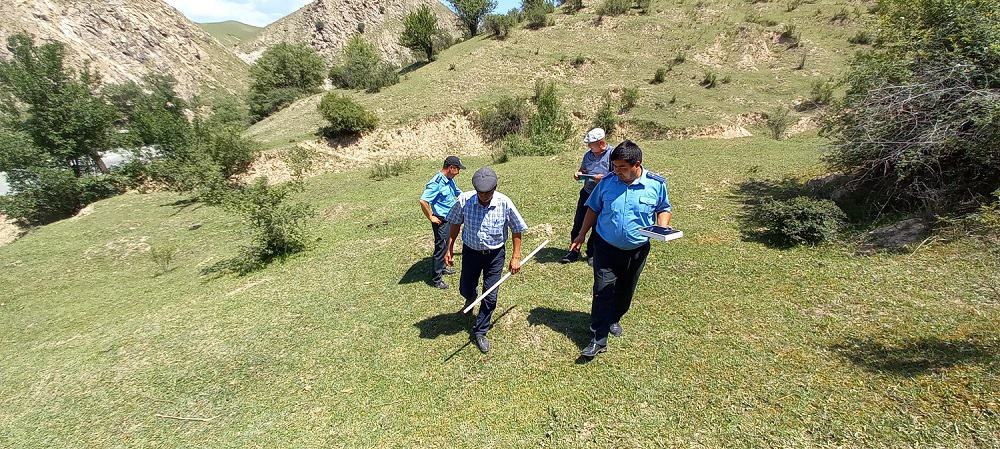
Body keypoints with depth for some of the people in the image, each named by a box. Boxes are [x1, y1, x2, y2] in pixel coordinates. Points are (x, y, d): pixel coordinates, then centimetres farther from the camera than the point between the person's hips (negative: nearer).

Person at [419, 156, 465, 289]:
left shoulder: (450, 180, 6)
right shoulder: (436, 183, -24)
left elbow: (459, 193, 24)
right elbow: (423, 201, -31)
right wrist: (431, 218, -22)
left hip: (450, 218, 9)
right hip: (441, 221, -9)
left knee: (445, 245, 23)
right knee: (440, 248, 0)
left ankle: (442, 267, 42)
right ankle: (436, 279, 12)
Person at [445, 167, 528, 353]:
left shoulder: (504, 203, -21)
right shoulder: (464, 200, -19)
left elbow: (517, 230, -7)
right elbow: (455, 224, 0)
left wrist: (516, 257, -7)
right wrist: (450, 249, 1)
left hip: (495, 254, -1)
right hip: (471, 252, 2)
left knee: (490, 296, 2)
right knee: (465, 289, 17)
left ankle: (479, 332, 24)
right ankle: (471, 297, 57)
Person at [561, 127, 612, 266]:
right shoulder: (588, 154, 6)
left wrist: (603, 178, -25)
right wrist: (578, 174, -2)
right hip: (586, 193, 5)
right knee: (578, 223, 7)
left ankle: (592, 253, 26)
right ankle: (574, 251, 22)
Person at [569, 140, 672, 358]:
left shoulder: (656, 184, -9)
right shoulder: (608, 182, -8)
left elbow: (664, 209, 7)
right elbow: (593, 209, 4)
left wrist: (662, 227, -13)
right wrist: (582, 235, 2)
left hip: (637, 250, 2)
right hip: (606, 248, -1)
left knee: (626, 290, 18)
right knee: (603, 292, -6)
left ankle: (614, 319, 44)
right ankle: (598, 340, 2)